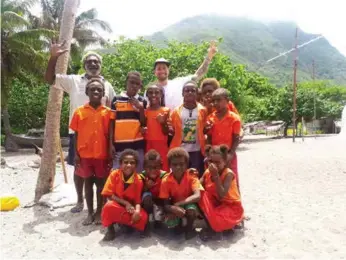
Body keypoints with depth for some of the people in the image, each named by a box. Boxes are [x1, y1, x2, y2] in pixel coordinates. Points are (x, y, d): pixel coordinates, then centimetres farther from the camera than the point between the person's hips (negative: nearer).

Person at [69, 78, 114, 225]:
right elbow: (76, 134, 3)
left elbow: (110, 134, 2)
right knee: (88, 182, 10)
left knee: (101, 182, 9)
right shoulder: (80, 111, 1)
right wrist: (76, 154, -1)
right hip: (85, 154, 1)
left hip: (102, 154, 0)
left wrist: (110, 153, -1)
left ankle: (99, 212, 23)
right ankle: (90, 213, 22)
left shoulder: (108, 112, 0)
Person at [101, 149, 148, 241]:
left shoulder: (138, 180, -12)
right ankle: (110, 228, -8)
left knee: (143, 217, -28)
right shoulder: (114, 174, -13)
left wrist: (137, 210, -32)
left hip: (131, 206, 1)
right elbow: (109, 195, -14)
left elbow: (138, 200, -9)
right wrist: (125, 203, -22)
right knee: (109, 206, -36)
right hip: (116, 204, -1)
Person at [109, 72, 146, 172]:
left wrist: (140, 108, -8)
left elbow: (144, 124, 5)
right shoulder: (116, 100, 4)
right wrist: (111, 143, 1)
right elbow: (112, 124, 5)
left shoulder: (142, 101, 7)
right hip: (119, 144, -1)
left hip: (137, 144, 1)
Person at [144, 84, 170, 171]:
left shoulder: (165, 111, -1)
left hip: (162, 146, -2)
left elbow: (166, 133, -1)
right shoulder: (145, 111, 5)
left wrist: (163, 123, -20)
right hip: (148, 146, 2)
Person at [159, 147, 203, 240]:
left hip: (188, 204, -1)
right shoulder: (166, 181, -17)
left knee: (191, 209, -36)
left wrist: (179, 203, -38)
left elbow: (197, 196, -34)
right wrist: (174, 208, -39)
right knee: (169, 222, -31)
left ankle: (189, 227, -2)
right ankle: (180, 227, 7)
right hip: (174, 207, 1)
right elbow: (165, 204, -16)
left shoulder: (192, 177, -20)